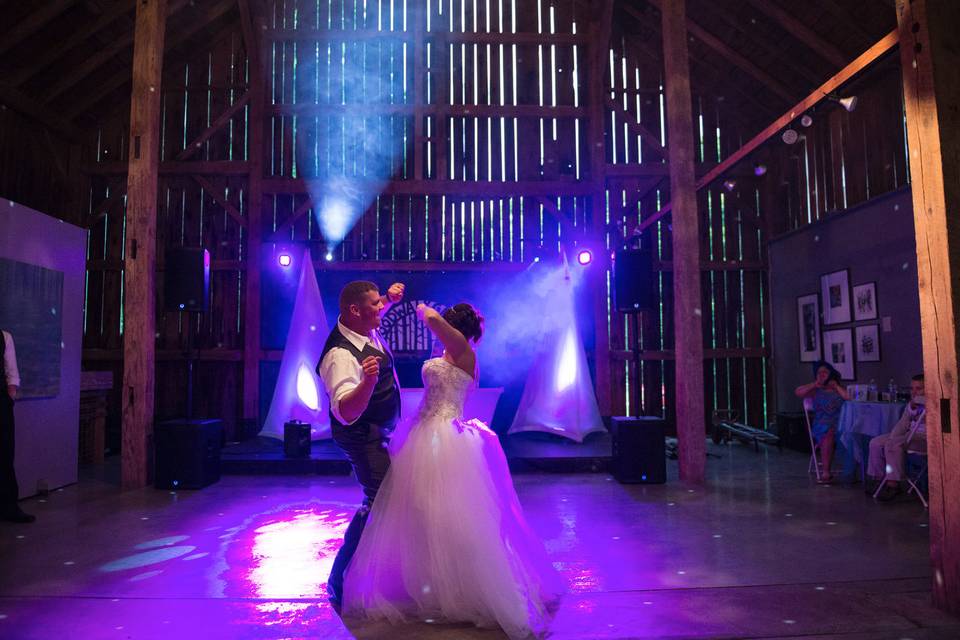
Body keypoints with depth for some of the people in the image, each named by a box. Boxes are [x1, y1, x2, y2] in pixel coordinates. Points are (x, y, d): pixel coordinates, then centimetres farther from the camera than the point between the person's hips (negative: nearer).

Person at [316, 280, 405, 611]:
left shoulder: (365, 329, -5)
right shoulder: (340, 355, -34)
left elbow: (376, 311, 23)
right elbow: (346, 412, -45)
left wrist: (389, 299, 3)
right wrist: (368, 380, -61)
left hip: (378, 432, 10)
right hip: (364, 438, -10)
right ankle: (341, 582, 5)